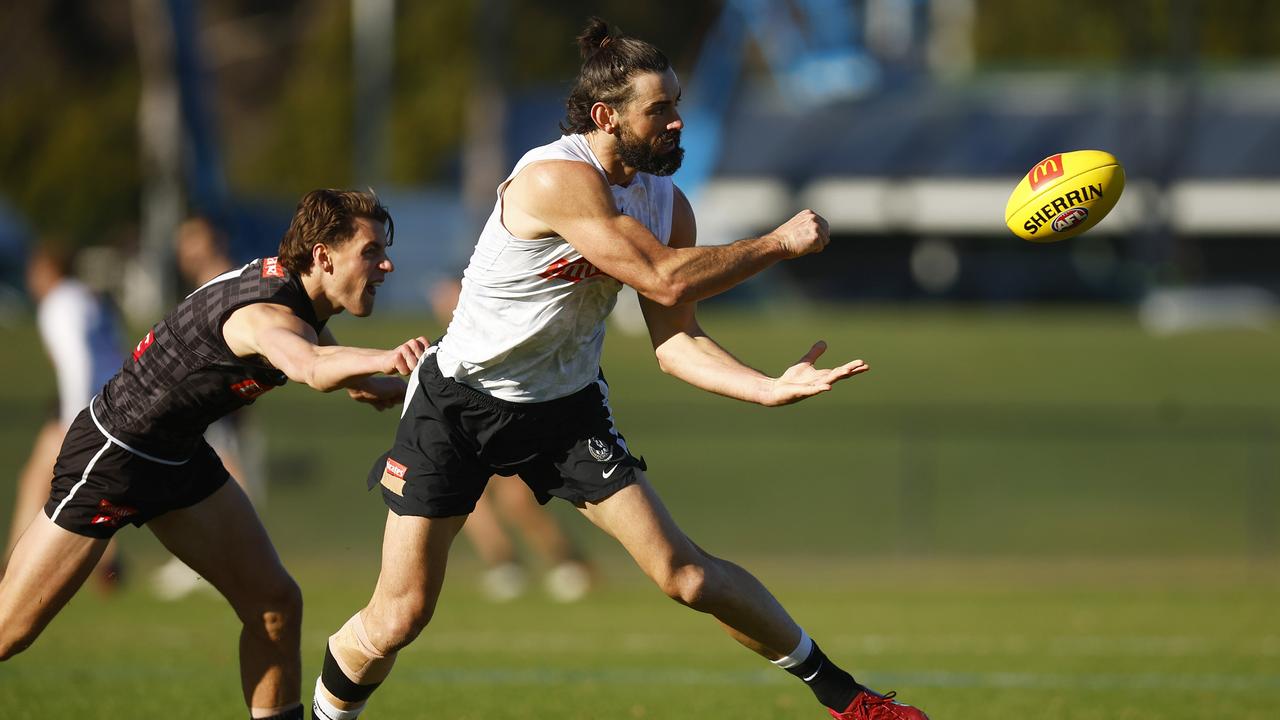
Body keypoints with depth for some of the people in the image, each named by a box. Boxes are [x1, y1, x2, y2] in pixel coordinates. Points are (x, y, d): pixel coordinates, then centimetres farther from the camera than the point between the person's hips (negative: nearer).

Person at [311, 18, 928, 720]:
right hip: (458, 400, -5)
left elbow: (675, 339, -4)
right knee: (396, 620, -5)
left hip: (566, 407, 5)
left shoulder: (667, 202, -4)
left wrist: (769, 387, -19)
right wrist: (780, 242, -20)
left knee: (684, 572, -6)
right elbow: (668, 278, -31)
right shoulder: (558, 177, -28)